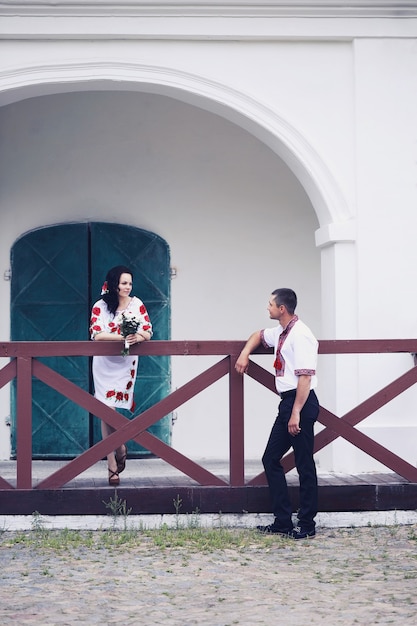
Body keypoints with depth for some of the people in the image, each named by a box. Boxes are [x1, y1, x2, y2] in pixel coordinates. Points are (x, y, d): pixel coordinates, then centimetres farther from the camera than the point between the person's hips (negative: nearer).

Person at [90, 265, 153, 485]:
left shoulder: (137, 304, 3)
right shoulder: (100, 306, -2)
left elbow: (148, 332, 0)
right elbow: (96, 334, -12)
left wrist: (137, 337, -23)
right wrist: (122, 337, -24)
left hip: (126, 364, 1)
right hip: (104, 364, -1)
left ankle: (113, 465, 22)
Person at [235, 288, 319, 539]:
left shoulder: (300, 335, -16)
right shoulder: (281, 333, 13)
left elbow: (305, 376, -22)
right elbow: (258, 335, 36)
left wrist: (296, 413, -25)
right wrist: (245, 354, 17)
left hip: (301, 402, -10)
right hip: (287, 402, 10)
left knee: (304, 465, -2)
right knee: (271, 459, 10)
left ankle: (307, 524, 7)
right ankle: (283, 521, 15)